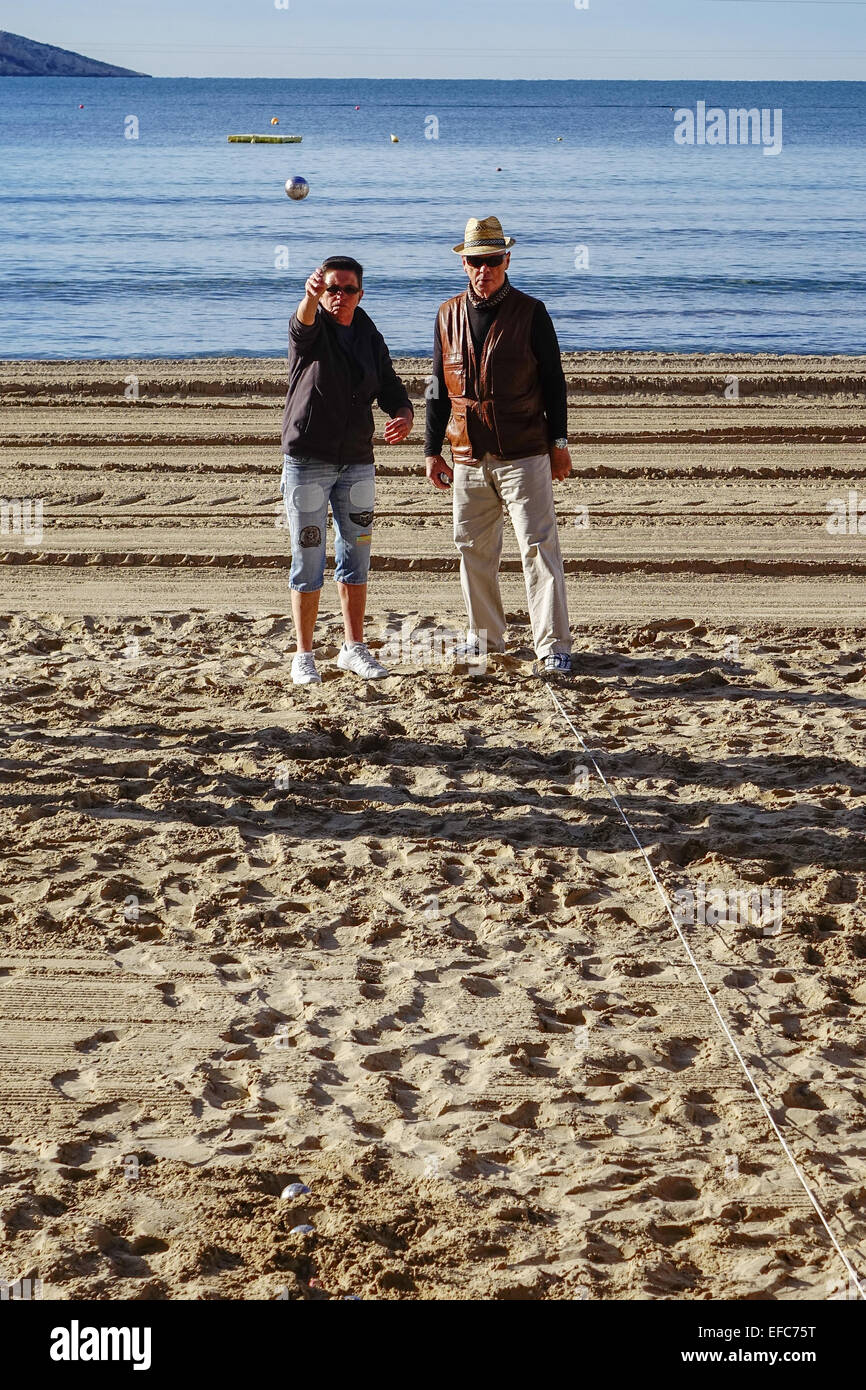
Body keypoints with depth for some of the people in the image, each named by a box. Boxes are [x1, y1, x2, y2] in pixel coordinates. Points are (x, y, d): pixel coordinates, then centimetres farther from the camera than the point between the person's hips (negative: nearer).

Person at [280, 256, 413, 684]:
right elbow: (303, 323, -30)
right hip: (307, 461, -5)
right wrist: (310, 295, -54)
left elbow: (390, 388, 7)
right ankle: (303, 654, 9)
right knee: (308, 560, 0)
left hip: (357, 463, 5)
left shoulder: (370, 338, 9)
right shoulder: (311, 330, -6)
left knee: (356, 557, 10)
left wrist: (404, 414, -17)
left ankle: (354, 648, 21)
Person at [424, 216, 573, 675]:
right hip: (468, 458, 4)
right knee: (473, 549, 9)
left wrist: (559, 443, -2)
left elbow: (553, 382, 2)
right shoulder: (449, 315, 10)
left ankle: (553, 646, -5)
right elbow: (439, 388, 14)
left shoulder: (530, 312, 0)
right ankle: (484, 636, 23)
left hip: (523, 455, -4)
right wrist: (432, 450, 11)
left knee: (538, 547, -7)